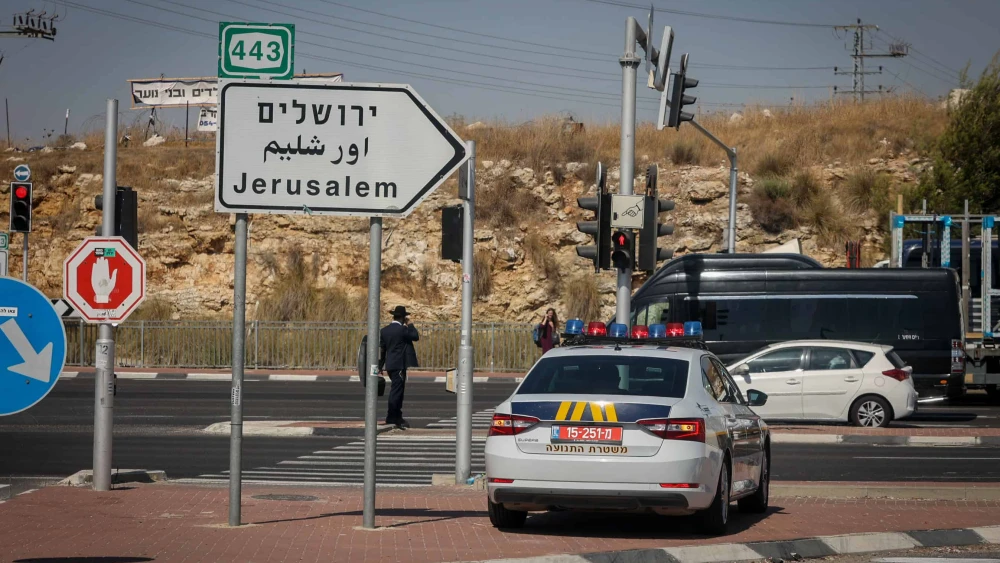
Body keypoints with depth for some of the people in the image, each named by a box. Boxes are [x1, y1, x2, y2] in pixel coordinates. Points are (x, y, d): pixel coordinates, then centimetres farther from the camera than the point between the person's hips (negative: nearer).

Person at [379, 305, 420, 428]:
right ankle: (391, 417, -4)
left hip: (390, 364, 8)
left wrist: (381, 366, 18)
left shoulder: (384, 330, 9)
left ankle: (397, 417, 19)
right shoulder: (402, 329, -13)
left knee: (398, 390, 16)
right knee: (396, 390, -4)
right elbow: (416, 337, -4)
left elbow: (382, 349, 12)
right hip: (399, 364, -8)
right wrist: (409, 324, 1)